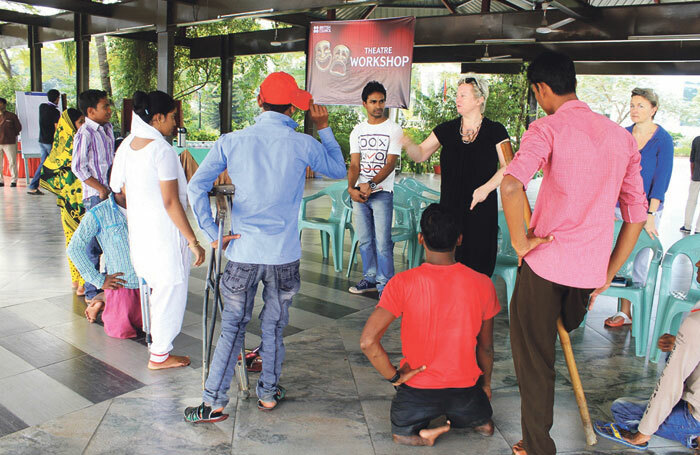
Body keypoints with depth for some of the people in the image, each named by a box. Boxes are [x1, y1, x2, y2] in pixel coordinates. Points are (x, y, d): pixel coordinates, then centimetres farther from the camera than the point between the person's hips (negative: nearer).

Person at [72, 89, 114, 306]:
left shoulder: (107, 129, 12)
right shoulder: (85, 134, -13)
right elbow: (78, 167, -16)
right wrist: (101, 188, -16)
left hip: (110, 192, 8)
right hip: (95, 196, -8)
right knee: (94, 244, -2)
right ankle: (92, 293, 8)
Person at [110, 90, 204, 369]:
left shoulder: (126, 146, 5)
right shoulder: (163, 150, -19)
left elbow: (120, 190, 12)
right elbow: (171, 202, -22)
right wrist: (193, 241, -18)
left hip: (138, 230, 8)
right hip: (165, 234, -8)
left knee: (156, 287, 25)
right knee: (169, 291, 7)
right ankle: (160, 355, 19)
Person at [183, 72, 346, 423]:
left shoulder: (230, 142, -2)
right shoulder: (303, 145, -5)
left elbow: (196, 187, -5)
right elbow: (339, 170, 13)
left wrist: (213, 234, -1)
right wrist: (323, 128, 18)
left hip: (243, 251, 1)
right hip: (284, 254, 0)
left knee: (233, 327, 12)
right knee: (274, 326, 16)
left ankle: (214, 403, 16)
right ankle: (268, 394, 31)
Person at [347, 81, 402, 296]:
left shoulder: (394, 129, -1)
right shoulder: (358, 131, 11)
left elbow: (390, 163, -10)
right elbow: (354, 164, 5)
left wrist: (370, 184, -21)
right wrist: (351, 188, -13)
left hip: (382, 192, -4)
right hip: (359, 193, 4)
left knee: (382, 242, -6)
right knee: (365, 240, 11)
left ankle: (385, 284, 4)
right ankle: (370, 278, 24)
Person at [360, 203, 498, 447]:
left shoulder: (403, 283, -18)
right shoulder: (482, 284, -11)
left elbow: (367, 342, -25)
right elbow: (485, 347, 2)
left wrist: (394, 376, -9)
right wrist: (485, 384, 19)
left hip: (418, 389, -2)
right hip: (465, 388, 2)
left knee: (402, 434, 29)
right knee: (484, 423, 36)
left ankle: (424, 432, 0)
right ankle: (478, 420, 5)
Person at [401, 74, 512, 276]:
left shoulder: (495, 131, 1)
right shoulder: (447, 129, 7)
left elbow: (508, 168, -1)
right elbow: (420, 155, 7)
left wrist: (486, 188, -14)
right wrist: (408, 144, -14)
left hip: (481, 209, -2)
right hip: (450, 208, 2)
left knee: (477, 267, -1)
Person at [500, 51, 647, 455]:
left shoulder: (546, 129, -9)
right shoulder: (622, 137, 9)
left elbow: (511, 185, -29)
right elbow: (637, 214, 10)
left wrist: (520, 241, -15)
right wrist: (607, 276, 15)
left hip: (544, 264, -5)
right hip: (591, 272, 5)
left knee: (534, 359, 10)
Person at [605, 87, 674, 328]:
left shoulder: (663, 139, -5)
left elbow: (661, 179, -10)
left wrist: (650, 215, -16)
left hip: (648, 208, -3)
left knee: (641, 263, 2)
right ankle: (624, 312, 15)